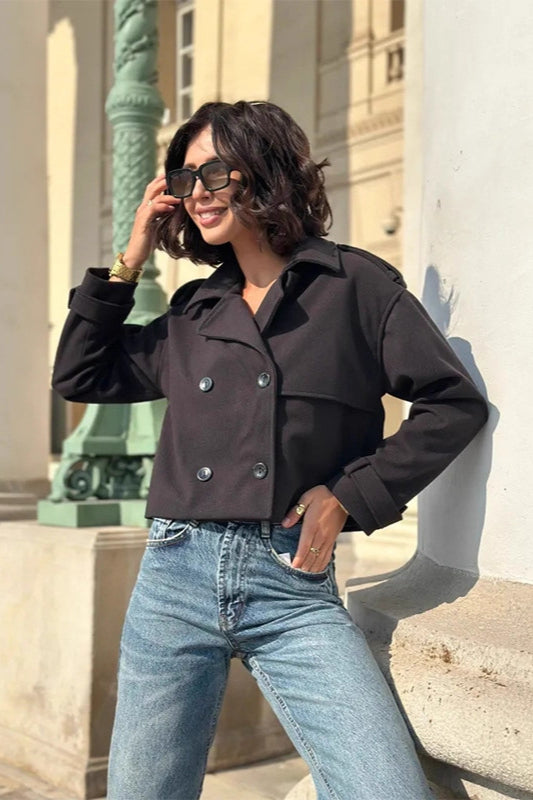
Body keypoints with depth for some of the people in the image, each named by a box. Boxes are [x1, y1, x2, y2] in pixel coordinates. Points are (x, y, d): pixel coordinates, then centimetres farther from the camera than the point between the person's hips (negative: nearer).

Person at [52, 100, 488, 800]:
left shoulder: (355, 283, 3)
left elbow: (454, 403, 1)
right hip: (175, 579, 4)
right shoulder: (191, 312, 15)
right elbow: (78, 376, 19)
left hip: (293, 586, -3)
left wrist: (349, 496, -6)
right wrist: (130, 260, 13)